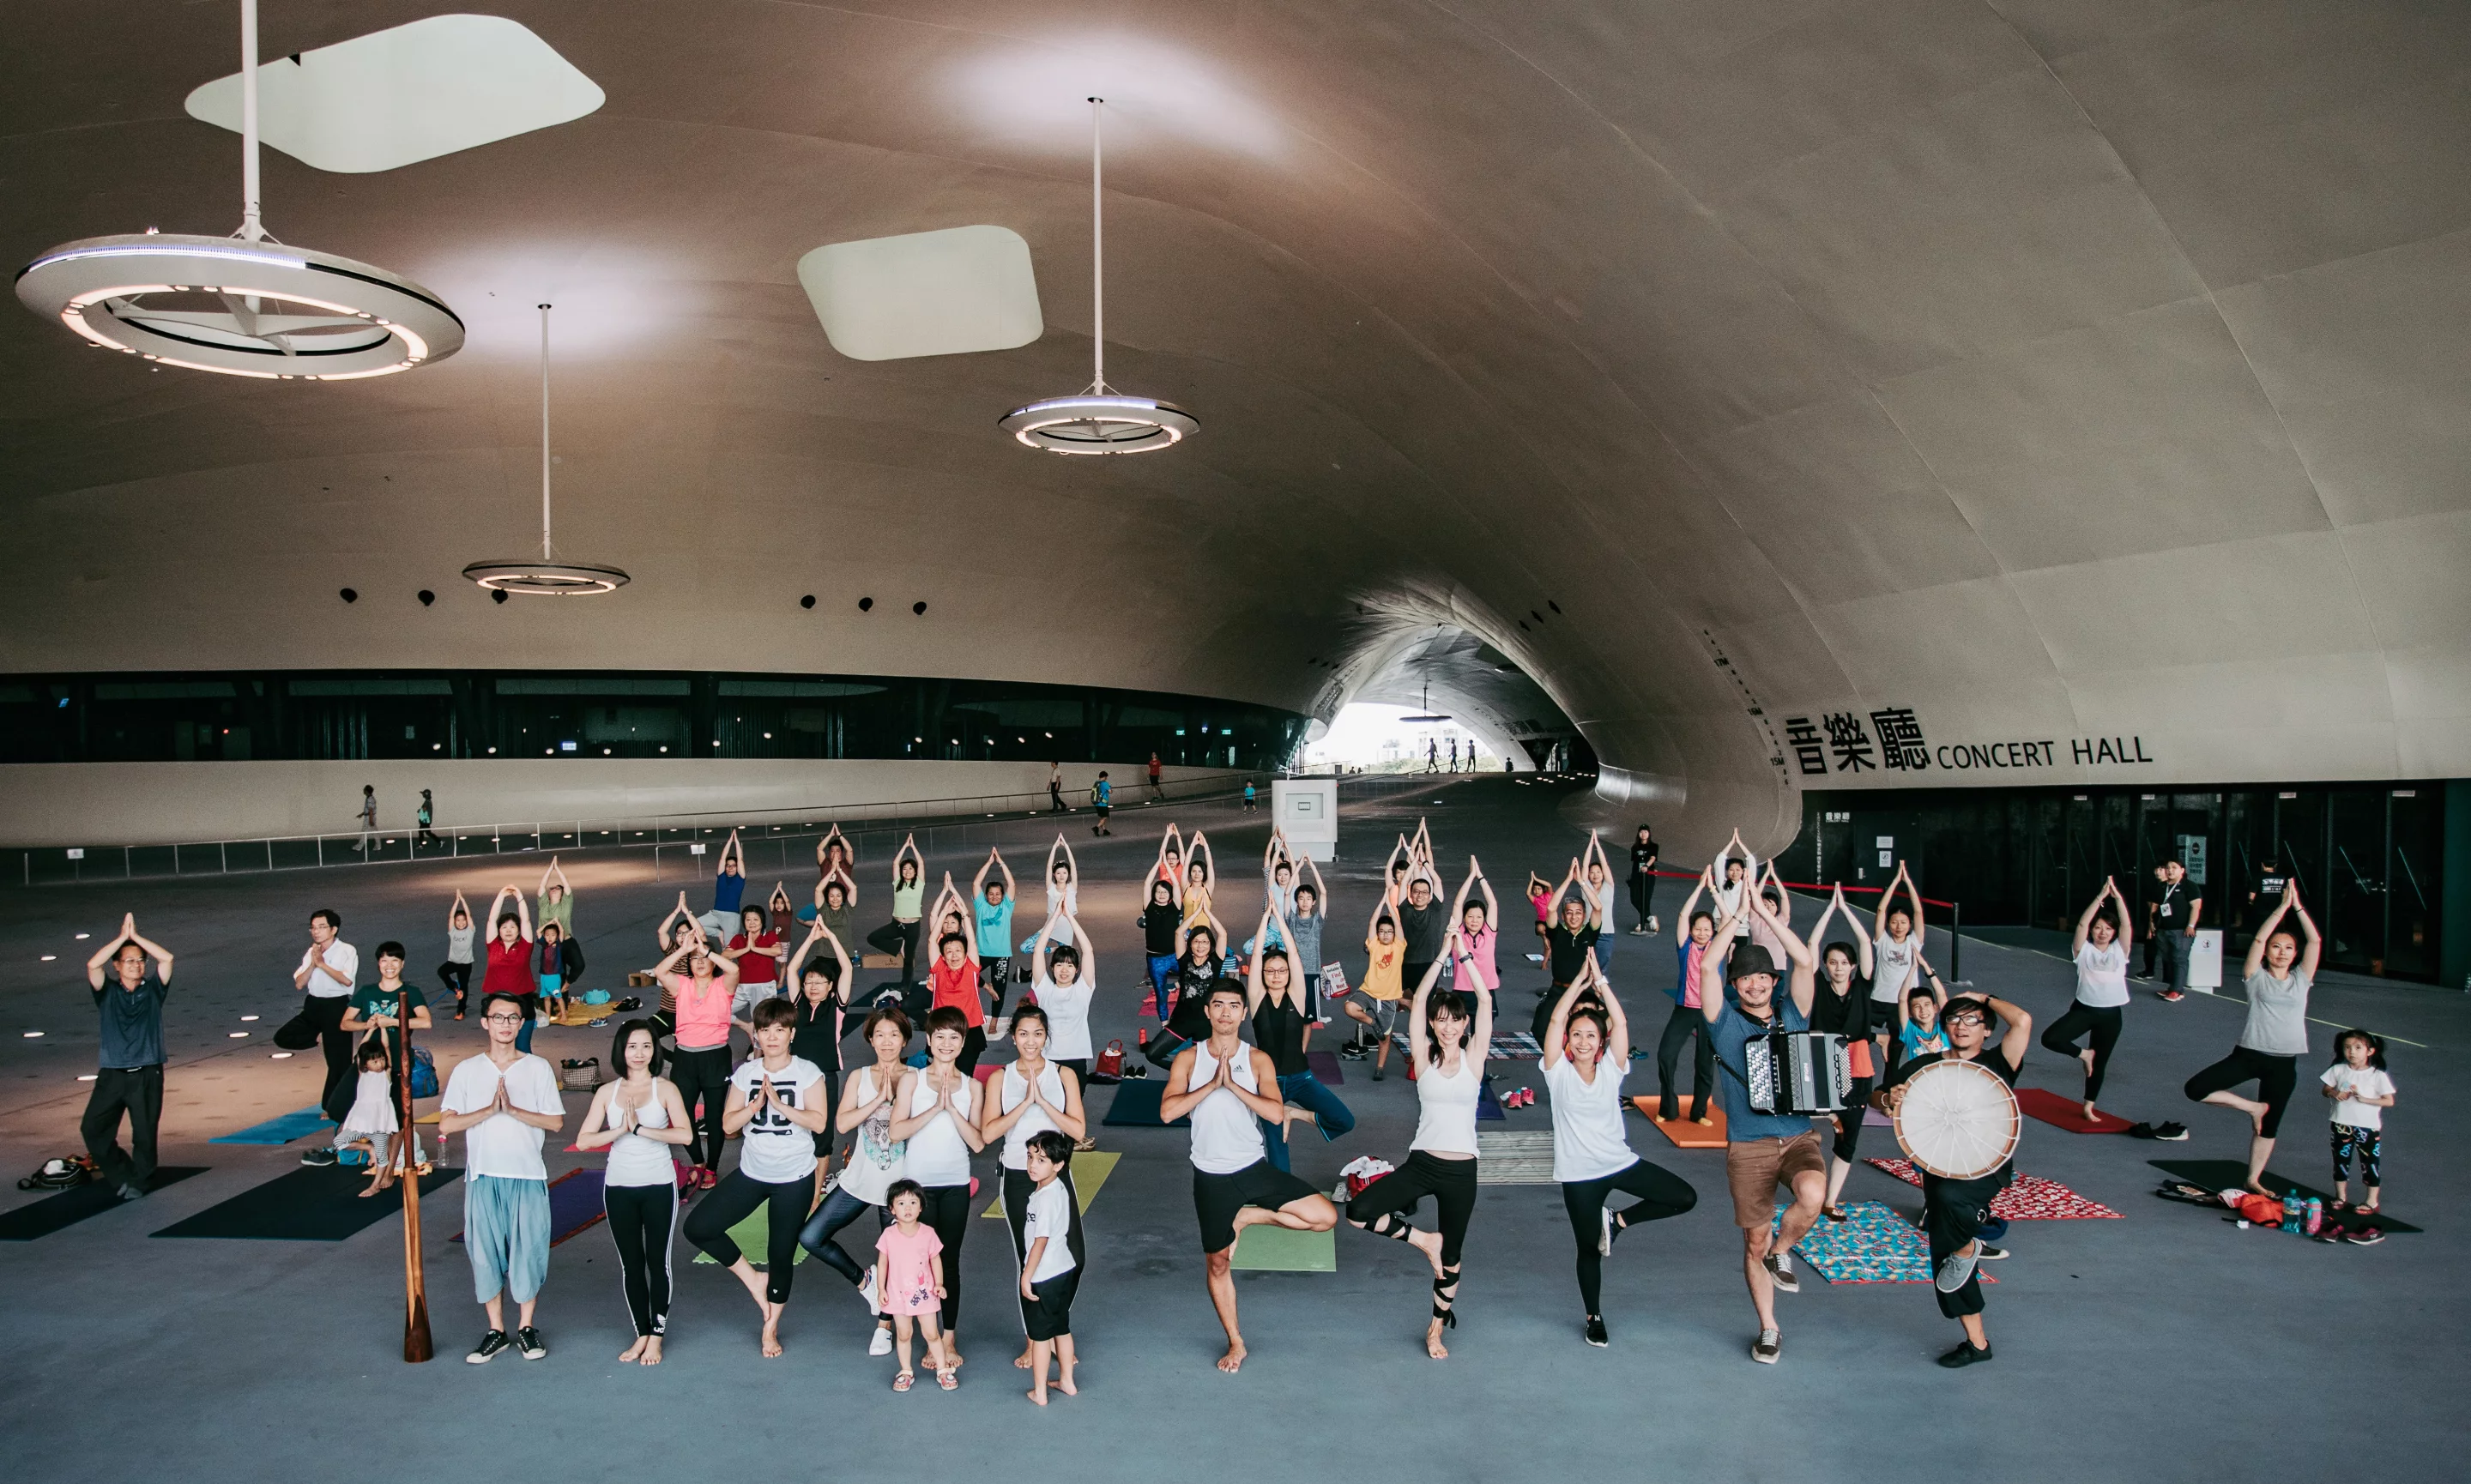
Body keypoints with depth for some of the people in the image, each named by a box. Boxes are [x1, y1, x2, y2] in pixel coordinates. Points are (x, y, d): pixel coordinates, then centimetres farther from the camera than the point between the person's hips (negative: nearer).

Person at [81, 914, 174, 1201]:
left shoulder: (153, 990, 7)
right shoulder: (107, 992, 6)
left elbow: (167, 958, -7)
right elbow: (92, 965, -11)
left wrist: (136, 936, -2)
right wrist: (122, 936, -8)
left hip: (147, 1075, -1)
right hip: (111, 1075, 1)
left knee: (144, 1132, -1)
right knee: (92, 1128, -1)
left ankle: (138, 1182, 18)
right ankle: (122, 1176, 16)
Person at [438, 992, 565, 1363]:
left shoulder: (538, 1068, 3)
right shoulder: (466, 1070, 4)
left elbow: (556, 1121, -3)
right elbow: (446, 1124, -3)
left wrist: (513, 1109, -15)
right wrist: (490, 1109, -16)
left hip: (528, 1176, -1)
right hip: (483, 1176, 1)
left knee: (528, 1250, 2)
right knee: (485, 1252, 5)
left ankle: (526, 1328, 17)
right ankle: (496, 1331, 18)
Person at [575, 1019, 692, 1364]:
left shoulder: (665, 1089, -5)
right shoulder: (607, 1092, 4)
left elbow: (685, 1134, -19)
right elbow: (583, 1140, -3)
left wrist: (640, 1128, -23)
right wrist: (620, 1130, -16)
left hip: (658, 1187, -3)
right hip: (619, 1188, 3)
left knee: (658, 1261, 5)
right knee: (630, 1264, 11)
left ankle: (656, 1338, 16)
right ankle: (641, 1334, 22)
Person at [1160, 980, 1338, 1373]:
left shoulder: (1258, 1060, -2)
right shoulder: (1188, 1059, -3)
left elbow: (1276, 1112, -16)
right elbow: (1167, 1111, -16)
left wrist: (1233, 1085, -23)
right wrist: (1212, 1083, -20)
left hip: (1254, 1168, 1)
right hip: (1211, 1175, 0)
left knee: (1325, 1216, -12)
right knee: (1217, 1261, 10)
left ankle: (1249, 1217, 6)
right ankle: (1235, 1343, 29)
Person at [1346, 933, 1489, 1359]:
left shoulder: (1473, 1058, 0)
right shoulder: (1424, 1057, 0)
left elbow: (1485, 1002, -9)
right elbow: (1418, 1002, -9)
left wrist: (1464, 956, -13)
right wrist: (1442, 955, -13)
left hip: (1461, 1169, 0)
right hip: (1421, 1163, 0)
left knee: (1451, 1256, 10)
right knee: (1358, 1212, -18)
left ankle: (1437, 1328, 34)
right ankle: (1423, 1239, 6)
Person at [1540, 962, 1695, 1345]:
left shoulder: (1612, 1068, 0)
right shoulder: (1559, 1072, -6)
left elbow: (1621, 1023, -12)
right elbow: (1555, 1020, -18)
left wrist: (1601, 982, -15)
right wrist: (1580, 981, -16)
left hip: (1620, 1162, 3)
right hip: (1579, 1173, -2)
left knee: (1685, 1198, -7)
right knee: (1590, 1248, 7)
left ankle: (1618, 1220, 9)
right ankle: (1594, 1318, 30)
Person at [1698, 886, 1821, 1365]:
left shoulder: (1792, 1015, 6)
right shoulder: (1726, 1021, 1)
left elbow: (1806, 962, -5)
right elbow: (1708, 967, -12)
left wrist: (1766, 914, -7)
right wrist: (1737, 917, -8)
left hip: (1798, 1136, 1)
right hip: (1748, 1145, -1)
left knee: (1812, 1196, -31)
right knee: (1754, 1242, 6)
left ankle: (1780, 1252, 1)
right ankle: (1769, 1330, 26)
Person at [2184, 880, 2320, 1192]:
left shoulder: (2300, 979, 8)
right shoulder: (2257, 977, 1)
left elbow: (2315, 941, -2)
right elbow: (2259, 939, -12)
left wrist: (2298, 906, -7)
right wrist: (2283, 906, -12)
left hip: (2284, 1062, 2)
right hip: (2249, 1054, -2)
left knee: (2269, 1126, 9)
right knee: (2195, 1089, -18)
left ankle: (2253, 1179, 25)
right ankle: (2253, 1108, 3)